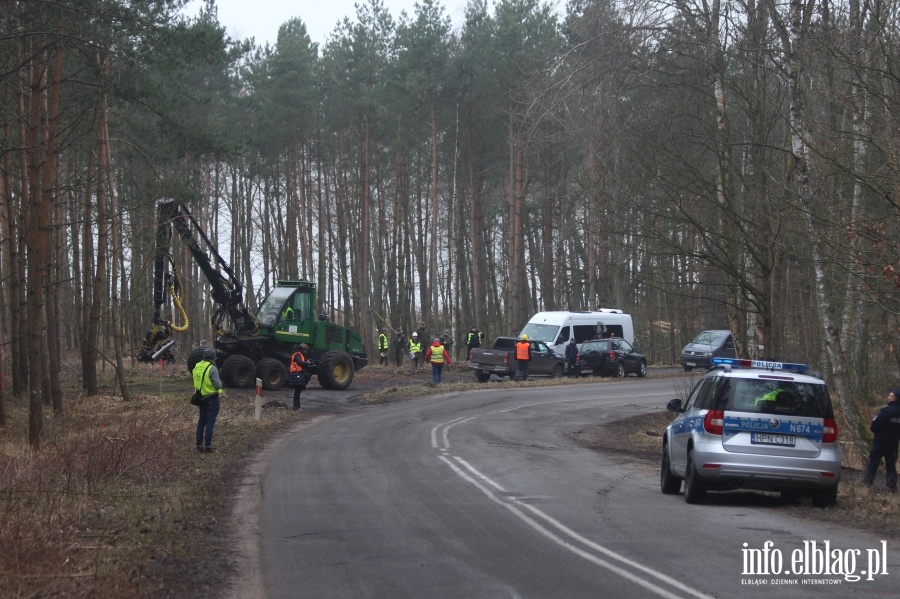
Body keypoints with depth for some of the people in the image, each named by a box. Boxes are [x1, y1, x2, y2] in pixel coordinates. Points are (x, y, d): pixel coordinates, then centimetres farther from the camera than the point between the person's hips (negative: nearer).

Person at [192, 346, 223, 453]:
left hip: (201, 398, 7)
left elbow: (193, 377, 11)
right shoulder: (212, 369, -20)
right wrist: (220, 382, 0)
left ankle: (199, 445, 19)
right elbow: (218, 385, -21)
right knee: (210, 422, -1)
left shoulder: (197, 367, 2)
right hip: (212, 399, -7)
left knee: (202, 421, 16)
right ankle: (207, 446, -2)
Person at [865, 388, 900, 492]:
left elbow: (873, 426, -17)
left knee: (873, 463, 8)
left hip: (880, 442, -5)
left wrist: (872, 427, 3)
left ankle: (868, 483, 10)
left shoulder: (886, 411, -20)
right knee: (891, 465, 10)